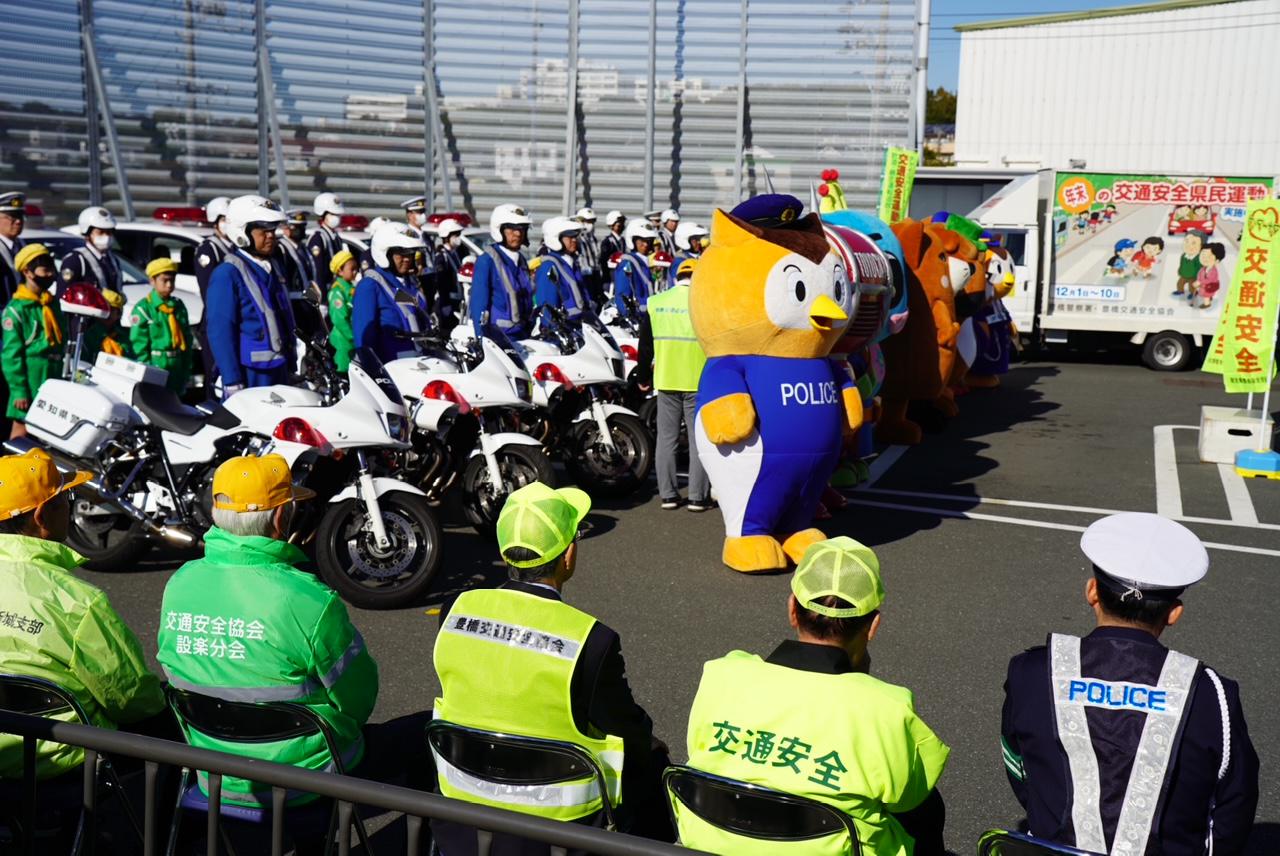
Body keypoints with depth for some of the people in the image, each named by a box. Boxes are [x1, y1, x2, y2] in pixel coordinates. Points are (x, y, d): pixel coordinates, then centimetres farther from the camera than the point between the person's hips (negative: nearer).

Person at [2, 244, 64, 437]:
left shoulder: (52, 303, 13)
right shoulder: (16, 309, -8)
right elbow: (11, 354, -11)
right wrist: (19, 390, -16)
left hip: (54, 381, 7)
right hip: (31, 381, -7)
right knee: (21, 432, -2)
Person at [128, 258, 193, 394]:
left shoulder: (179, 306, 10)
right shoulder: (143, 308, -7)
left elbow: (187, 341, 13)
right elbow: (139, 345, -10)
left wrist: (186, 373, 9)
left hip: (177, 371, 6)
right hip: (155, 372, -6)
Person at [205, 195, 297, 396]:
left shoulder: (272, 268, 14)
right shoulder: (227, 274, -11)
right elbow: (220, 332, -15)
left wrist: (291, 364, 18)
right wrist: (232, 380, -19)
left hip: (279, 370, 8)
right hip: (249, 373, -8)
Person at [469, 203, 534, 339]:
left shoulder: (522, 262, 15)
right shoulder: (486, 260, -8)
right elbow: (478, 302, -11)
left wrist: (531, 332, 15)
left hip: (521, 334, 7)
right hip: (497, 335, -7)